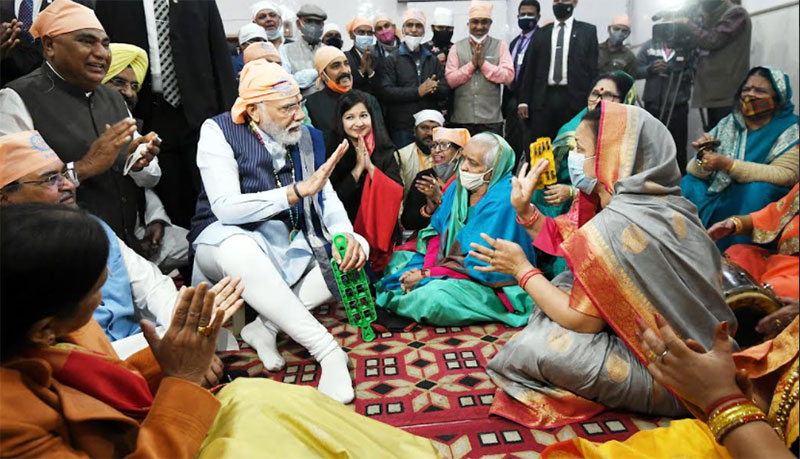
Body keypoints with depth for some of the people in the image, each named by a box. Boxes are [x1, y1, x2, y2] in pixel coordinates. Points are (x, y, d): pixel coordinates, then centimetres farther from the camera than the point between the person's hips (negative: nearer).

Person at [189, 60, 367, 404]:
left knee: (357, 249, -12)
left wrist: (345, 234, -22)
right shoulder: (219, 131, -11)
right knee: (241, 251, -40)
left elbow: (326, 196, 0)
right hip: (230, 236, -5)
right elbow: (226, 208, -21)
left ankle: (266, 325, -16)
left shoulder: (306, 136, 3)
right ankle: (328, 353, -33)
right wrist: (298, 191, -28)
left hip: (291, 241, 6)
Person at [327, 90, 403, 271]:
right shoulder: (332, 151, -3)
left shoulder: (385, 150, 3)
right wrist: (358, 168, -12)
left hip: (379, 232, 1)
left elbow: (398, 193, -5)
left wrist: (370, 166, -13)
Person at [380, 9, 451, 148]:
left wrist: (433, 89, -13)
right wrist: (417, 91, -15)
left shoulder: (433, 60, 17)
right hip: (401, 129, -4)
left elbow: (445, 91, 10)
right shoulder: (391, 60, 4)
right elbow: (386, 92, -9)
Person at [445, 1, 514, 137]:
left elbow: (508, 76, -5)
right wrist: (472, 64, -11)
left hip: (491, 119, 0)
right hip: (461, 119, 1)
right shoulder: (457, 48, 7)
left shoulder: (500, 46, 6)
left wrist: (483, 63, -12)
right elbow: (449, 80, -2)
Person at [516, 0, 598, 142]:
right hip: (543, 99, 2)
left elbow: (593, 69, 3)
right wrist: (524, 100, 4)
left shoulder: (587, 31, 8)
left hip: (574, 99, -2)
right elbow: (530, 69, 12)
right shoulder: (541, 33, 14)